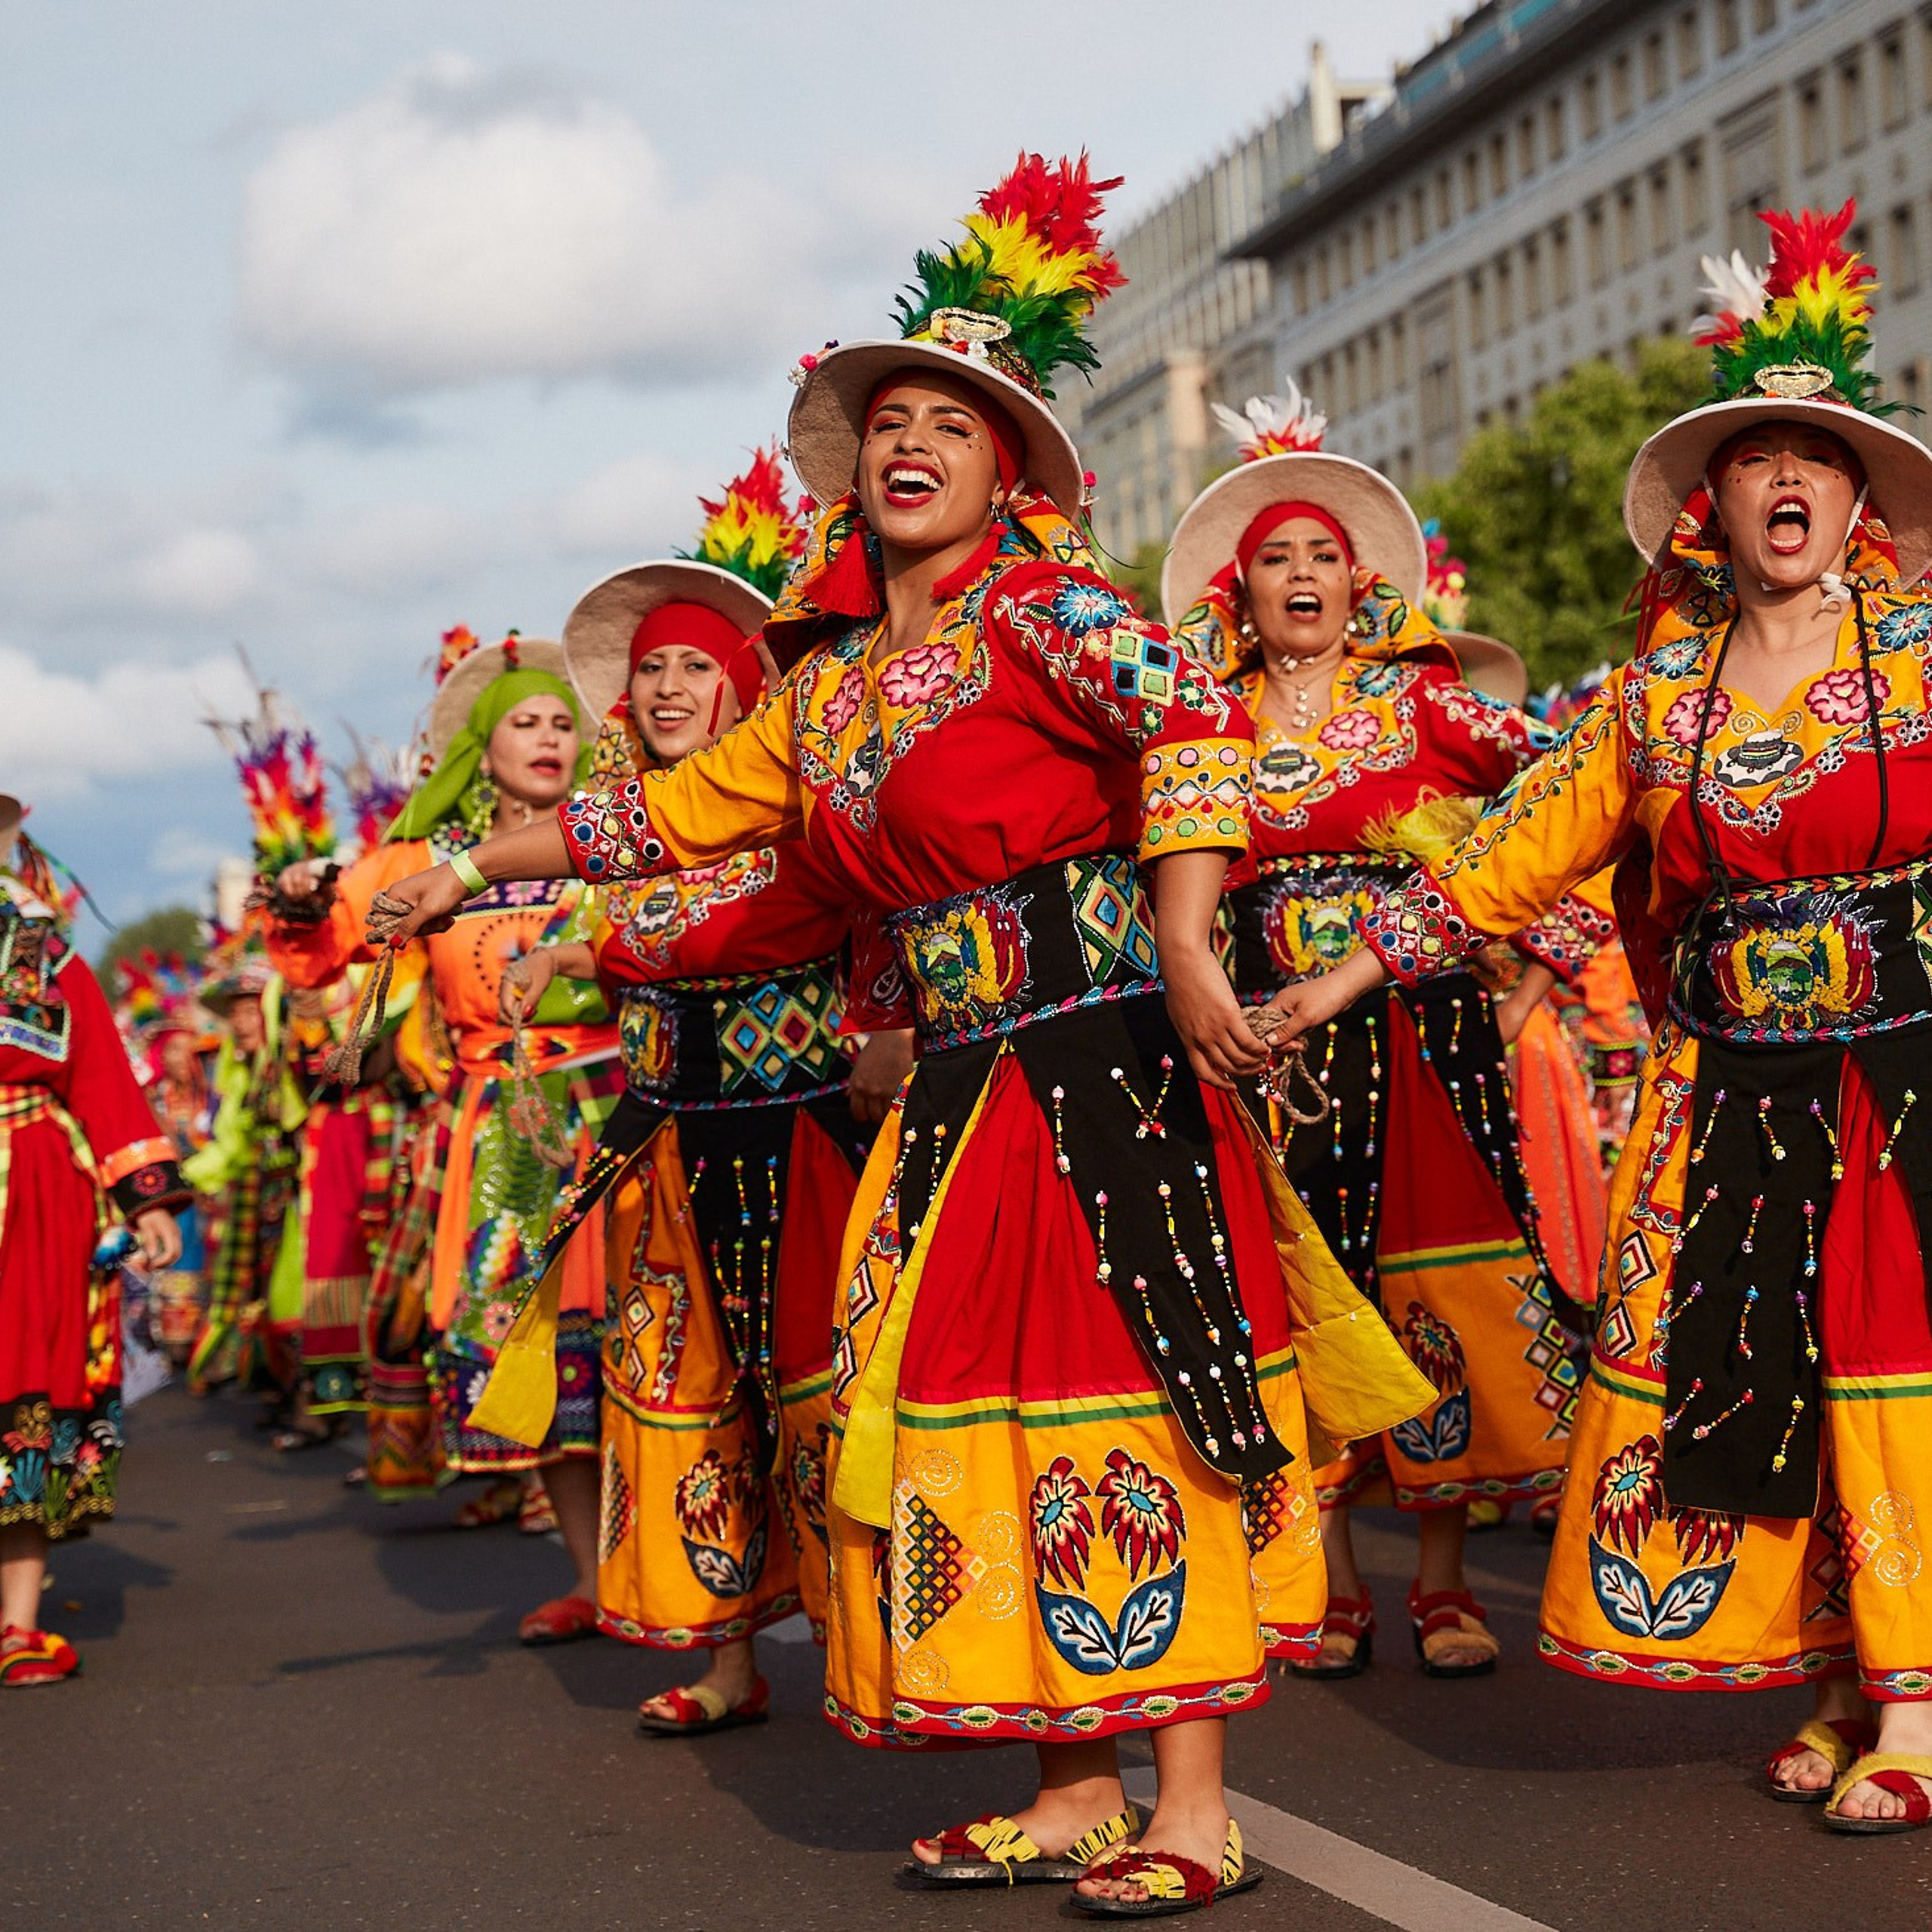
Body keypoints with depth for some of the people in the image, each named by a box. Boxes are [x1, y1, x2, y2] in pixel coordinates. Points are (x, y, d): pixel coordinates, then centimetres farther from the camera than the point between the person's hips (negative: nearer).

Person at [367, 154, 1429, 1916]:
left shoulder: (1041, 607, -6)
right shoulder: (831, 675, 15)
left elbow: (1196, 722, -22)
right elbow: (683, 813, 26)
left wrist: (1183, 941, -33)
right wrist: (477, 869, 30)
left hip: (1105, 1061, -7)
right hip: (964, 1090, 7)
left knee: (1128, 1405, -7)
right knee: (977, 1407, 7)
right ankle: (1078, 1790, 17)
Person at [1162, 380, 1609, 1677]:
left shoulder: (1436, 697, 4)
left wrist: (1533, 980, -6)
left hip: (1426, 1034, -1)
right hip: (1273, 1039, 1)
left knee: (1441, 1290, -3)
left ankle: (1444, 1581, 8)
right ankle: (1333, 1581, 12)